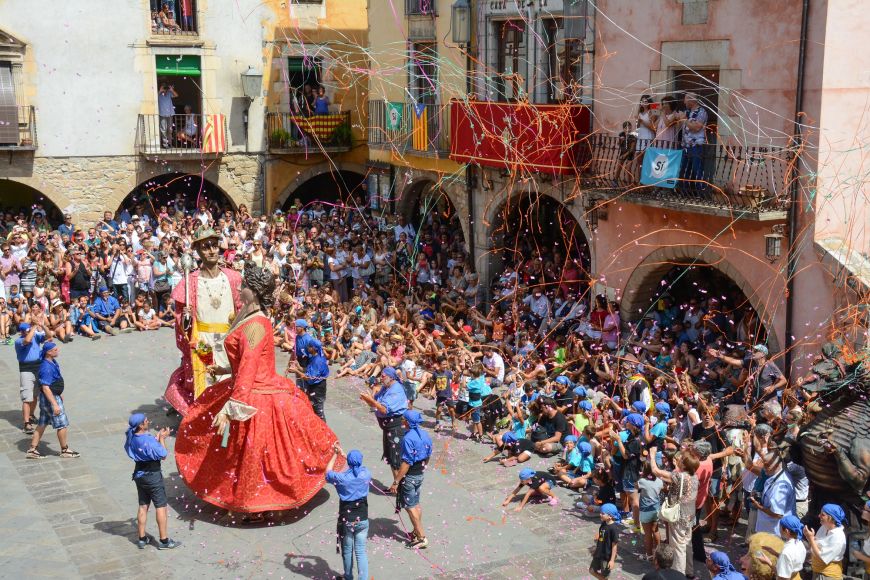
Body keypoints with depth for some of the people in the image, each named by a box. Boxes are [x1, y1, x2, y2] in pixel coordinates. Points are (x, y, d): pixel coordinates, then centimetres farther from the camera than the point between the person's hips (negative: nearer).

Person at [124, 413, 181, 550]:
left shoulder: (132, 437, -1)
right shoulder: (148, 440, -25)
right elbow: (163, 455, -14)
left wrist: (157, 437, 8)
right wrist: (162, 439, -6)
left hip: (139, 475, 8)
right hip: (153, 476, -8)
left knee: (143, 506, 16)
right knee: (161, 506, 2)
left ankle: (142, 539, 23)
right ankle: (164, 541, 7)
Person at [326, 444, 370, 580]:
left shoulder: (341, 478, -18)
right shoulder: (366, 474, -10)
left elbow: (328, 472, 5)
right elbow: (359, 466, 15)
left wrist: (335, 454, 14)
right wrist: (343, 453, 22)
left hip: (346, 521, -2)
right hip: (362, 520, 2)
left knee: (347, 551, 17)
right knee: (361, 552, 7)